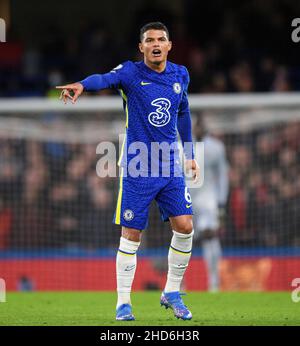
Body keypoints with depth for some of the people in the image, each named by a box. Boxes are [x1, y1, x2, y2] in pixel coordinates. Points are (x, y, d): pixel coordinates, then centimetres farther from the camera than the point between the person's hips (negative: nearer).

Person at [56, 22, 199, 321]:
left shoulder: (180, 75, 7)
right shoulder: (131, 73, -8)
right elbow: (106, 79, -30)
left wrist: (190, 155, 24)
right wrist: (82, 85, -52)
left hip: (170, 167, 4)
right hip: (136, 169, -4)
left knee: (184, 226, -4)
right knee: (131, 235, -3)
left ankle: (172, 293, 14)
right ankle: (123, 302, 8)